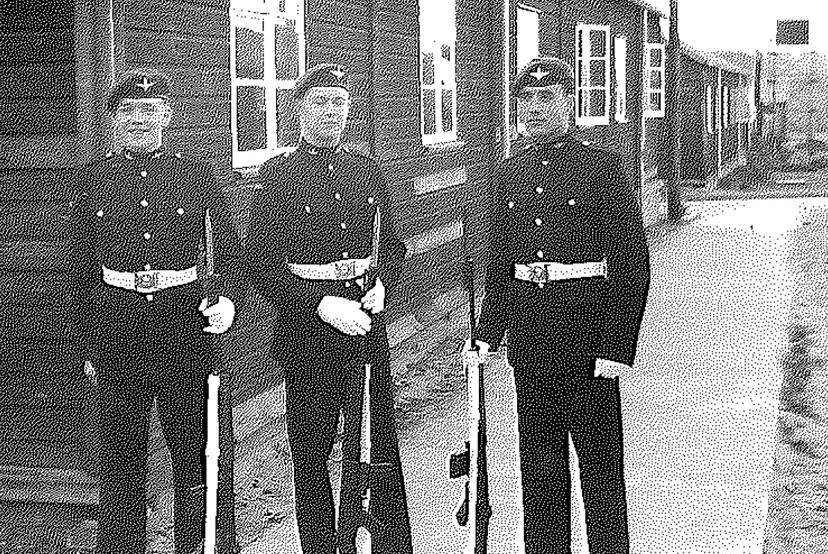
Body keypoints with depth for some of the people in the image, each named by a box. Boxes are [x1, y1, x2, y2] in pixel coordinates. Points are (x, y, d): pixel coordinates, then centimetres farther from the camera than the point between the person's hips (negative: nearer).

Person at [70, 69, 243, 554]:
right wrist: (88, 344, 6)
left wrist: (228, 300, -21)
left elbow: (228, 247, -1)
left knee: (191, 450, 7)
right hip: (118, 324, 1)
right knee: (121, 459, 7)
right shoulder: (94, 178, 5)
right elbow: (83, 269, 7)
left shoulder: (195, 174, 2)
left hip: (184, 320, -1)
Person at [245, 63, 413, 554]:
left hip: (366, 324, 3)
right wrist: (322, 305, -17)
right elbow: (262, 263, -9)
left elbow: (393, 245, 17)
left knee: (381, 445, 5)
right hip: (306, 329, -3)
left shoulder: (368, 171, 10)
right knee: (311, 453, 6)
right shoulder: (278, 174, -3)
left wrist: (381, 286, -4)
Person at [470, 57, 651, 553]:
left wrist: (617, 348, -14)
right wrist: (488, 335, 8)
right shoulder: (509, 173, 11)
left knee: (600, 464, 3)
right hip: (530, 343, 5)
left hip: (587, 342, -5)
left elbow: (632, 265, -9)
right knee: (540, 466, 13)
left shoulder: (603, 167, -5)